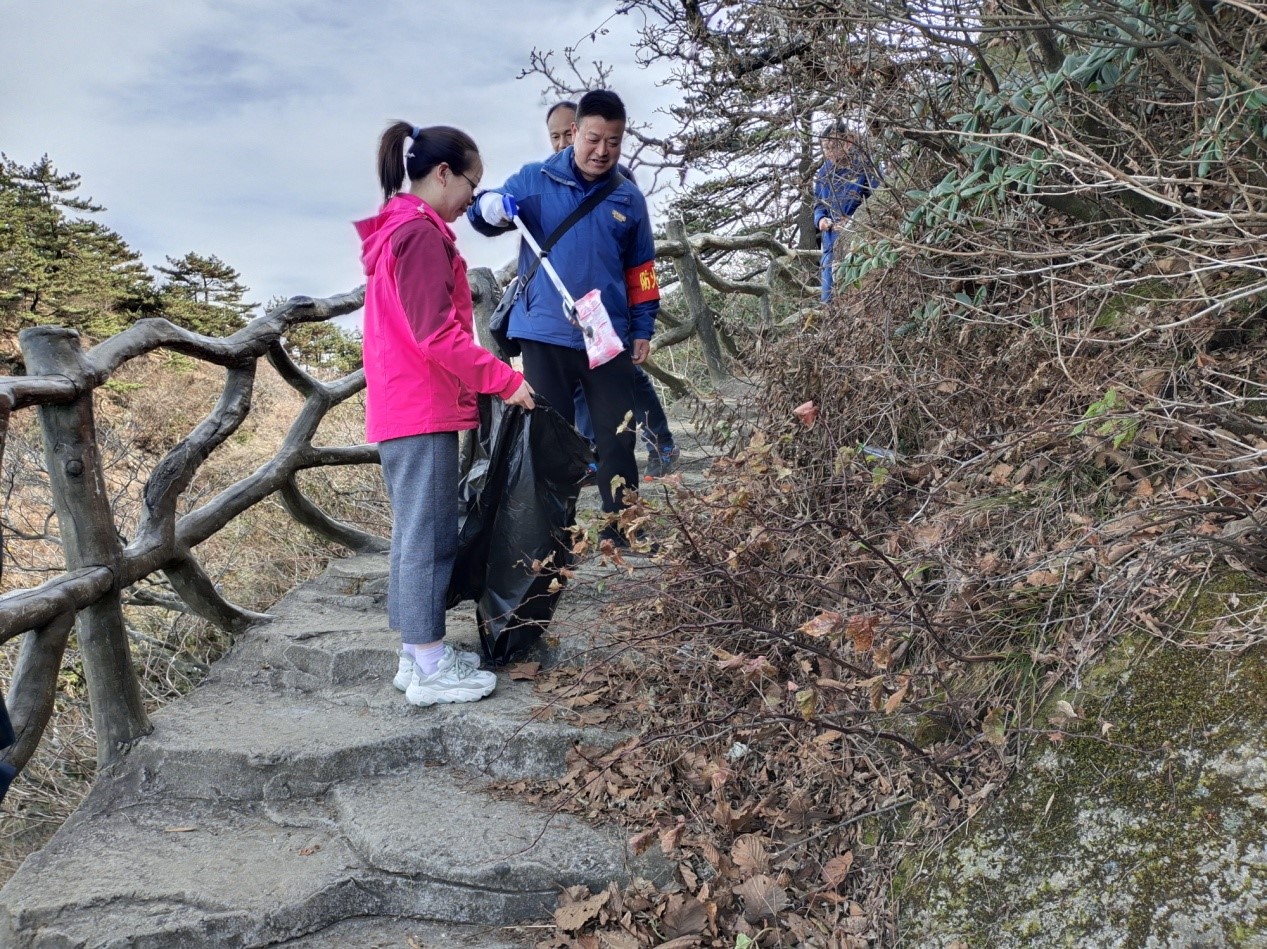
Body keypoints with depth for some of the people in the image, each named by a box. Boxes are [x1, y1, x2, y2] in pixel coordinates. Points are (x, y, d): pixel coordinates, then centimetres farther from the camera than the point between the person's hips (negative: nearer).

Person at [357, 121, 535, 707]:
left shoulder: (395, 232, 19)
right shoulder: (422, 233, -12)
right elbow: (437, 335, -19)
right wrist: (505, 380, -16)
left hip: (398, 409, 10)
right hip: (424, 410, -10)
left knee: (413, 534, 13)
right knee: (429, 537, -6)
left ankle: (416, 656, 21)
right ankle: (432, 671, 1)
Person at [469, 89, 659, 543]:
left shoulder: (629, 198, 8)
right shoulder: (535, 180, 0)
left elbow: (641, 270, 14)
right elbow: (482, 212, -9)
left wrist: (643, 329, 10)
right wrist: (491, 207, -32)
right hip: (546, 335, -2)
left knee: (617, 435, 7)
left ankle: (622, 529, 19)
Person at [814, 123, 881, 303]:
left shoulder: (866, 168, -8)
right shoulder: (825, 172, 9)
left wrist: (853, 222, -21)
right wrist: (820, 219, -3)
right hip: (832, 242, 6)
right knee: (829, 298, 6)